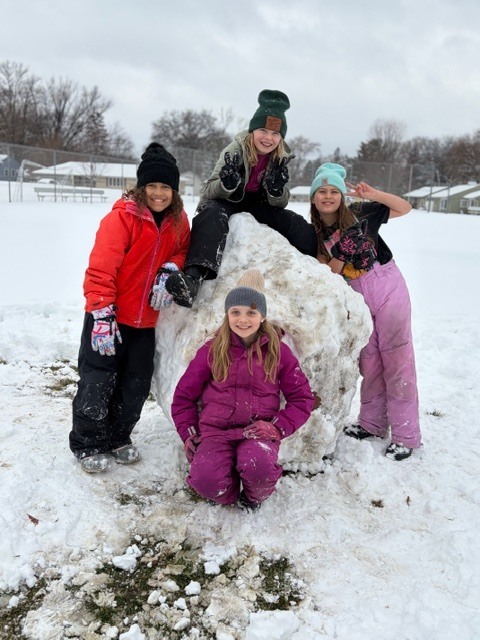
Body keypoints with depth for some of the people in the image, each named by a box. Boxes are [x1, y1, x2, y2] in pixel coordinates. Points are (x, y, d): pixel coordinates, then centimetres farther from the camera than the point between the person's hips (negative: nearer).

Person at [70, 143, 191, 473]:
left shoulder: (178, 220, 2)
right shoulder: (123, 216, -17)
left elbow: (183, 250, 14)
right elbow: (101, 268, -20)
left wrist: (169, 271, -10)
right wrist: (102, 315, -25)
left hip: (146, 321, 6)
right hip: (109, 317, -5)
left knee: (136, 387, 13)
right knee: (97, 384, 1)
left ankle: (118, 438, 33)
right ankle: (88, 445, 21)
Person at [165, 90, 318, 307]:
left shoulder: (281, 159, -5)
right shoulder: (235, 150, -16)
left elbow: (280, 203, -4)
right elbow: (211, 190, -17)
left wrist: (278, 189, -28)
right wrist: (228, 184, -40)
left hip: (257, 204, 5)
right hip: (224, 202, -4)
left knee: (301, 227, -14)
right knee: (213, 217, -40)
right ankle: (194, 277, -60)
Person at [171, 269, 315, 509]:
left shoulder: (278, 352, 4)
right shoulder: (212, 350, 6)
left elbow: (302, 398, 8)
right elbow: (184, 395, 14)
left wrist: (278, 426, -7)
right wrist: (188, 433, 3)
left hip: (258, 432, 0)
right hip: (215, 430, 1)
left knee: (259, 466, -35)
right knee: (207, 480, -30)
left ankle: (255, 495, 3)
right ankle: (230, 492, 8)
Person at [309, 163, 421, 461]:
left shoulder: (359, 213, -8)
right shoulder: (316, 233, 2)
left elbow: (405, 208, -3)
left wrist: (372, 194, -16)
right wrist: (334, 263, -17)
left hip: (387, 287, -4)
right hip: (357, 296, 5)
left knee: (396, 359, -2)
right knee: (368, 360, 13)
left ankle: (407, 435, 7)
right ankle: (373, 424, 29)